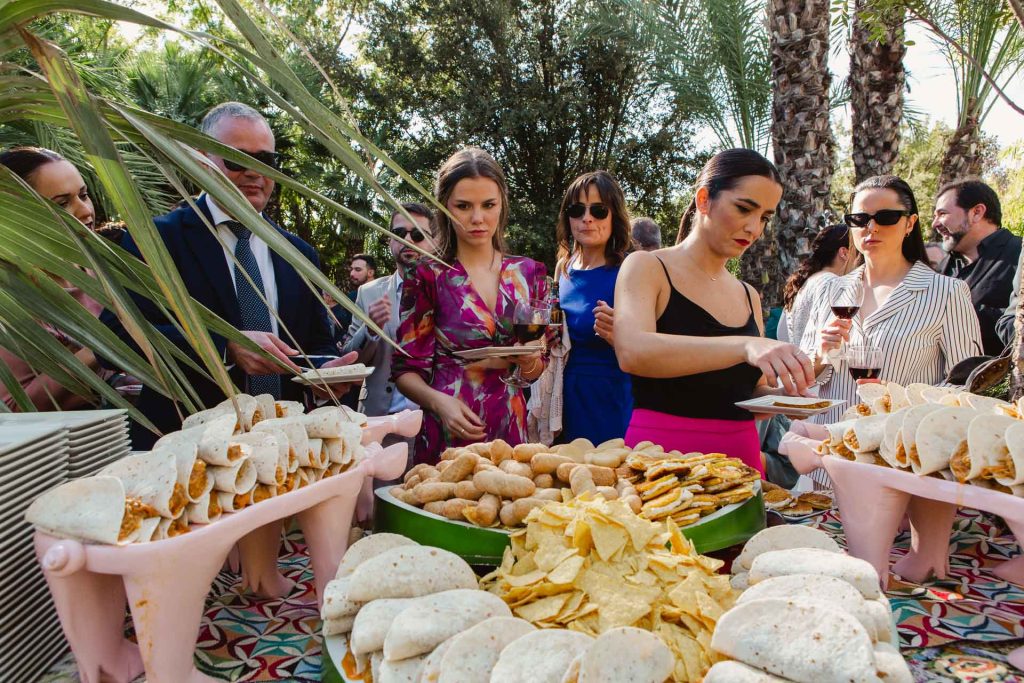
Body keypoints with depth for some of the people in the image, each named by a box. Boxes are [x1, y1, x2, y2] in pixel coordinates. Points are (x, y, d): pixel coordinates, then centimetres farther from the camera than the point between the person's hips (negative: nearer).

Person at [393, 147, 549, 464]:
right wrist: (439, 401, -21)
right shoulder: (428, 276, -6)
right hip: (448, 437, -3)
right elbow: (406, 369, -3)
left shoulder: (528, 273, 3)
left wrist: (529, 361, -11)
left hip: (510, 430, 3)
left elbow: (536, 369, 11)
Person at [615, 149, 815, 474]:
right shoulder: (647, 267, -6)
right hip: (661, 452, -5)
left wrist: (783, 395, -5)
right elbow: (632, 352, -26)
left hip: (741, 457, 6)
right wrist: (744, 346, -37)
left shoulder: (750, 297, 12)